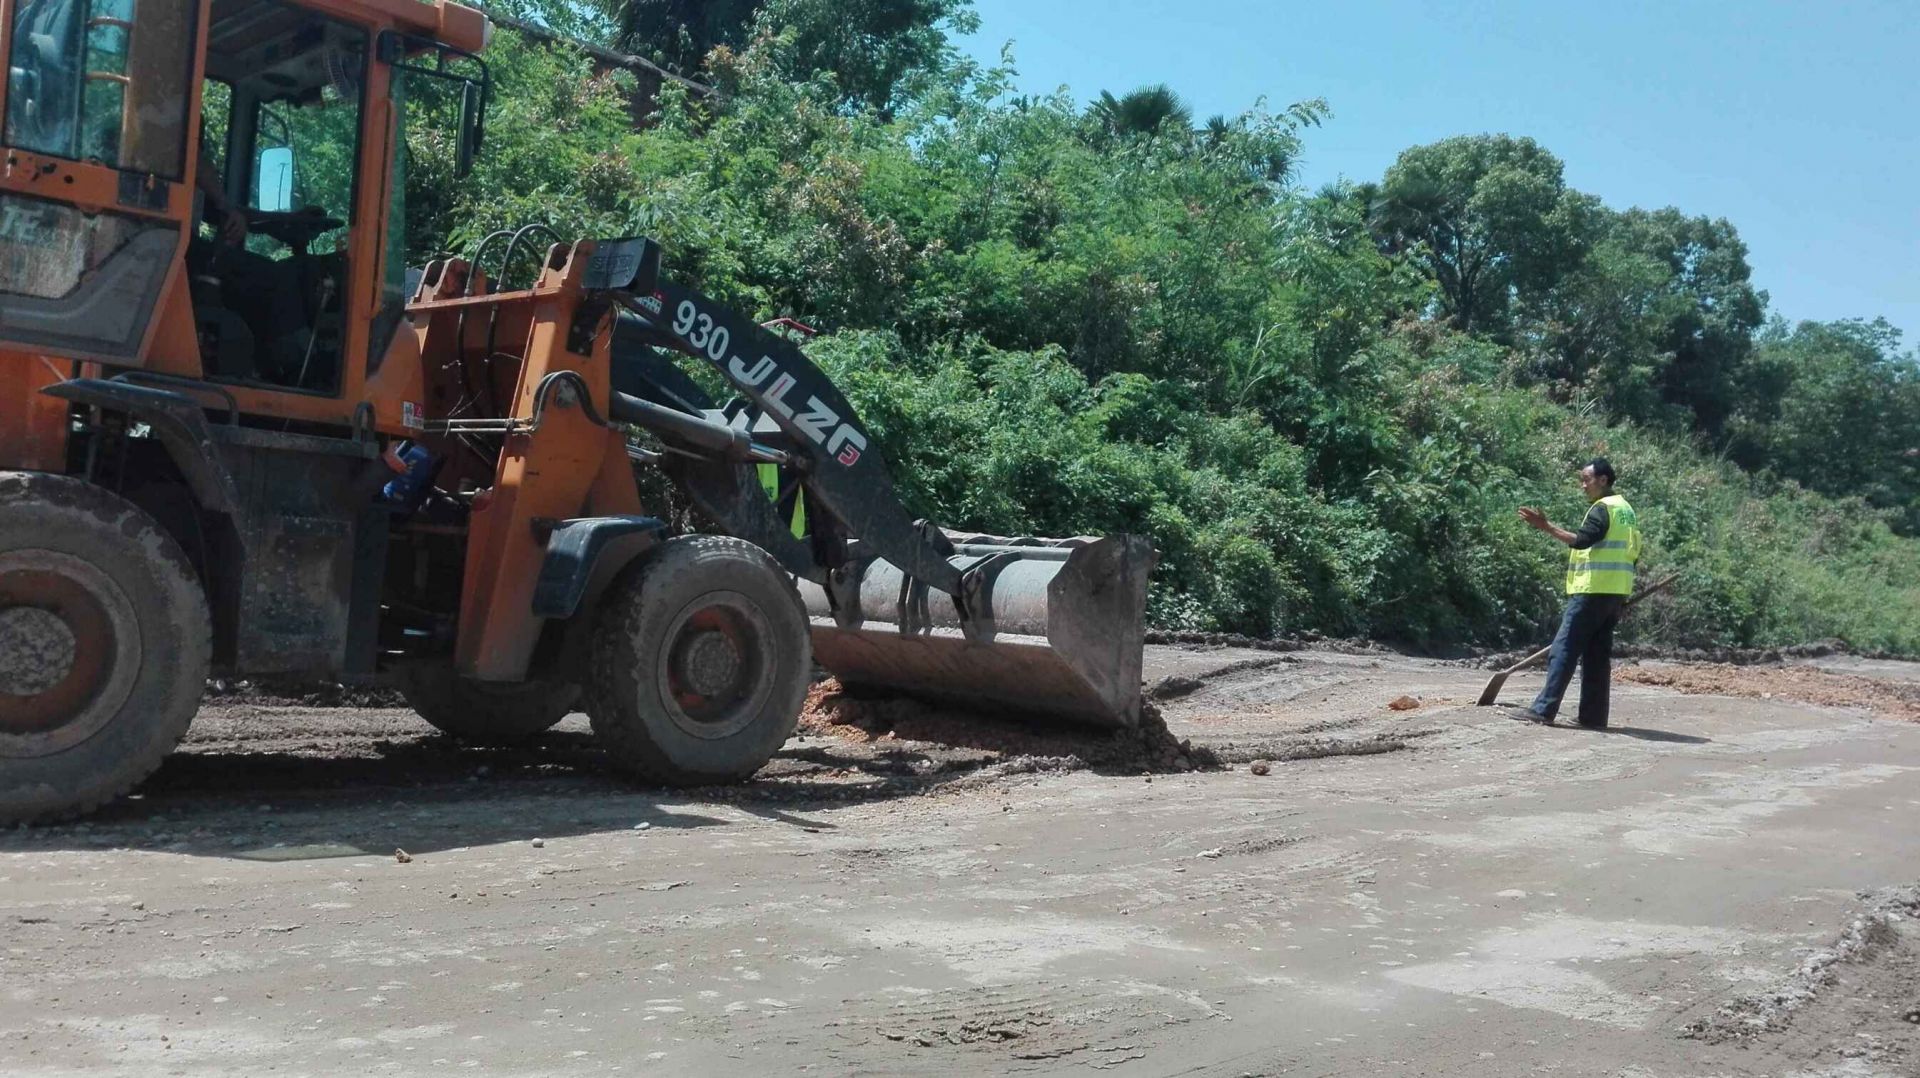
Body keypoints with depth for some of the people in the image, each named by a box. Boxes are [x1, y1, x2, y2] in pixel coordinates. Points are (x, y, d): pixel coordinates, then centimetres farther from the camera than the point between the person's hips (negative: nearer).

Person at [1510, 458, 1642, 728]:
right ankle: (1593, 715, 9)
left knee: (1564, 651, -8)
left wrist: (1547, 526, -32)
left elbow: (1582, 540, -26)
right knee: (1597, 656, 10)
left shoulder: (1603, 508, -10)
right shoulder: (1626, 510, 19)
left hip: (1592, 592, -9)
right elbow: (1631, 555, 21)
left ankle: (1543, 708, -9)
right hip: (1615, 593, 9)